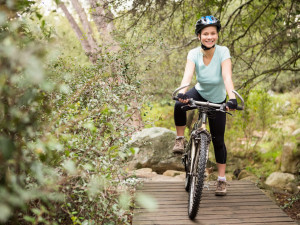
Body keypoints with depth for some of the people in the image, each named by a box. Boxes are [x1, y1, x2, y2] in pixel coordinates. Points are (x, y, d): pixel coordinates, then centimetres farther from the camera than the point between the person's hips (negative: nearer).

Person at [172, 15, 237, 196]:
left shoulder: (223, 52, -24)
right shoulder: (194, 54, -20)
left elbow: (227, 76, -38)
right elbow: (188, 75, -36)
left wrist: (232, 98, -55)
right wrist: (182, 93, -56)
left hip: (217, 100, -1)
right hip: (200, 93, 1)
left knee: (218, 140, 0)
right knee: (179, 105, -33)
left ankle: (222, 179, 16)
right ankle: (180, 139, -9)